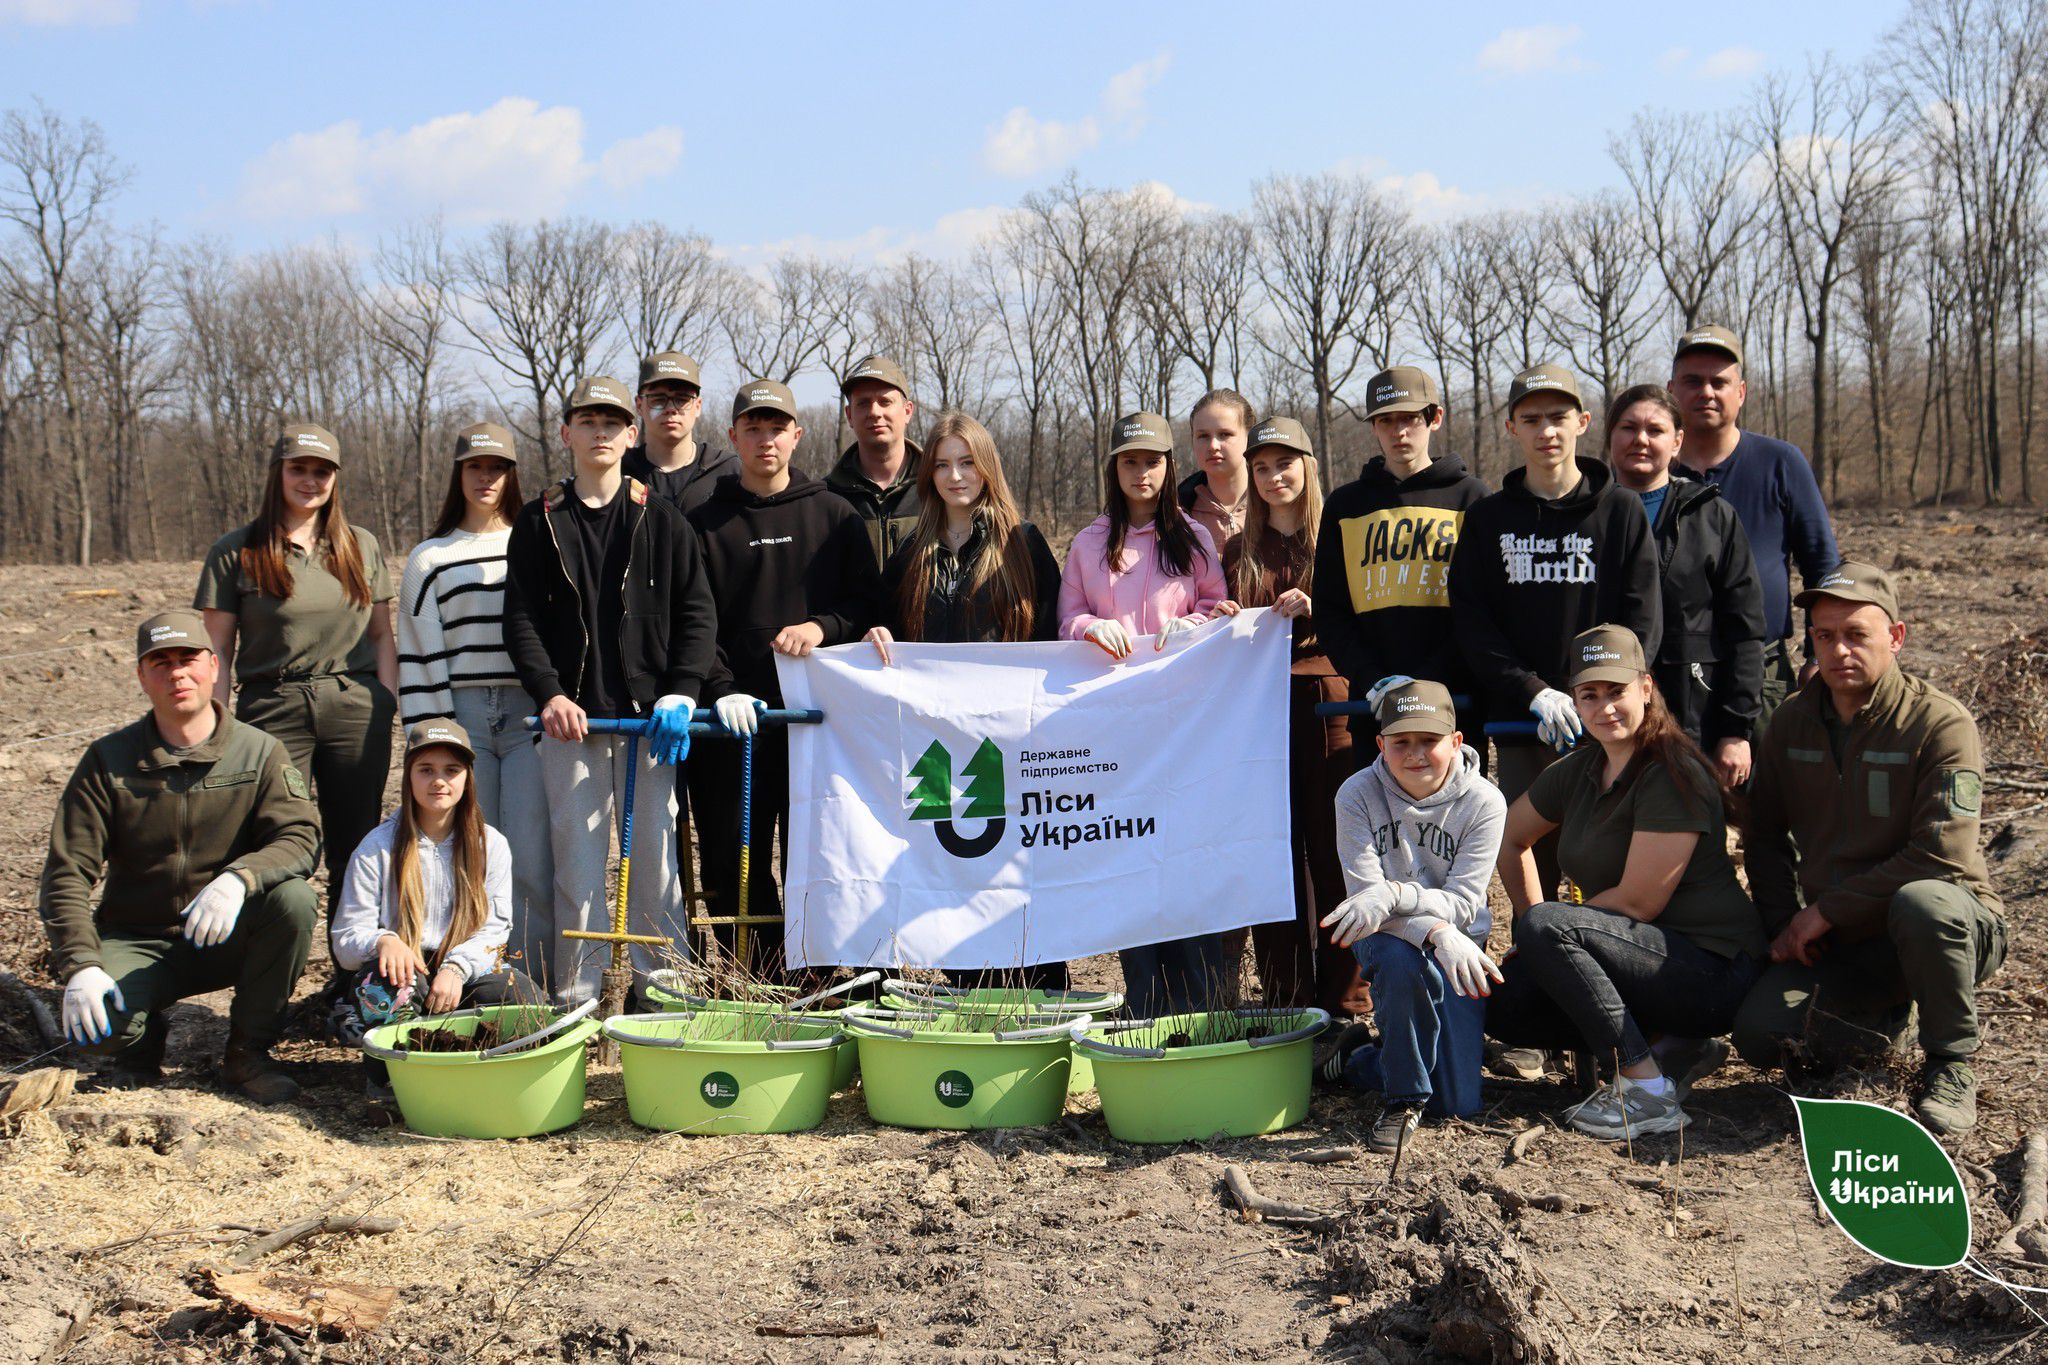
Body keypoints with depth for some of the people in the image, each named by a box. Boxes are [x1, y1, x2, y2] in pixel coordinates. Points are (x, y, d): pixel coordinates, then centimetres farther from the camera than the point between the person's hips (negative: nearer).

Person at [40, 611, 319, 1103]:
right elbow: (67, 872, -6)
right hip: (137, 942, 0)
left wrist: (238, 878, -39)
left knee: (293, 898, -31)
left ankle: (248, 1051, -10)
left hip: (228, 939, 1)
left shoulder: (259, 753, -3)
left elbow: (301, 837, -17)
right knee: (92, 1024, -31)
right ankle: (145, 1041, 10)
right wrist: (81, 966, -22)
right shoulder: (108, 761, -2)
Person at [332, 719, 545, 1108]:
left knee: (523, 997, -29)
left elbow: (494, 929, 0)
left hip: (465, 973, 1)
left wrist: (456, 967, -21)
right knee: (384, 979, -37)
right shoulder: (377, 848, 1)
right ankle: (387, 1072, -13)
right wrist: (383, 941, -27)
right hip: (403, 974, -1)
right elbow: (346, 941, -3)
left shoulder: (491, 845, 7)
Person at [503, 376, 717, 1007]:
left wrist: (680, 694, -7)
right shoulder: (539, 523, 10)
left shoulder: (661, 522, 10)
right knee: (576, 860, 0)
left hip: (650, 716, 0)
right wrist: (549, 693, -10)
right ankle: (578, 999, 6)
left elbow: (696, 613, 6)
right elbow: (521, 619, 4)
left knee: (654, 858, 1)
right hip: (571, 718, 0)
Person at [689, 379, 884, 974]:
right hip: (738, 719, 0)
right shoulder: (706, 523, 9)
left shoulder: (835, 515, 12)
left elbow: (868, 601, 10)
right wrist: (723, 690, -12)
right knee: (734, 864, 0)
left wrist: (822, 627, -9)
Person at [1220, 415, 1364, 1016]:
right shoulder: (1240, 550, 17)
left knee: (1334, 853, -4)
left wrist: (1314, 610, -15)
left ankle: (1344, 997, 3)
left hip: (1325, 701, -3)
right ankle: (1284, 995, 10)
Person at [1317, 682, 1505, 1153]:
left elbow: (1462, 905, -17)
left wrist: (1392, 894, -36)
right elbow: (1364, 895, -19)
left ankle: (1359, 1060, 24)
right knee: (1402, 956, -41)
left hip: (1458, 945, 1)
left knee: (1458, 1103, -8)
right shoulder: (1358, 794, -12)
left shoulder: (1483, 803, -12)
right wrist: (1436, 933, -37)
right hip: (1385, 939, -1)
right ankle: (1405, 1097, -17)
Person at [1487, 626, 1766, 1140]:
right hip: (1641, 953, 9)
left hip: (1715, 969, -8)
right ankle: (1672, 1050, 4)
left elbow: (1637, 903, -19)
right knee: (1500, 1003, -4)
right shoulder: (1577, 771, 7)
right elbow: (1509, 837, 22)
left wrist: (1539, 924, -8)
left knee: (1548, 927, -26)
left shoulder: (1674, 776, -16)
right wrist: (1536, 920, 12)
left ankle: (1649, 1090, -21)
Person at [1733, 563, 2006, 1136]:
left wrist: (1826, 909, -19)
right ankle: (1883, 1020, 15)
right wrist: (1785, 925, -2)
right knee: (1761, 1037, -19)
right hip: (1835, 944, 5)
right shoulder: (1791, 723, 3)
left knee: (1919, 902, -40)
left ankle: (1951, 1065, -13)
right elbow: (1765, 837, 13)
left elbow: (1940, 857, -22)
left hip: (1952, 926, -5)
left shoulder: (1942, 723, -14)